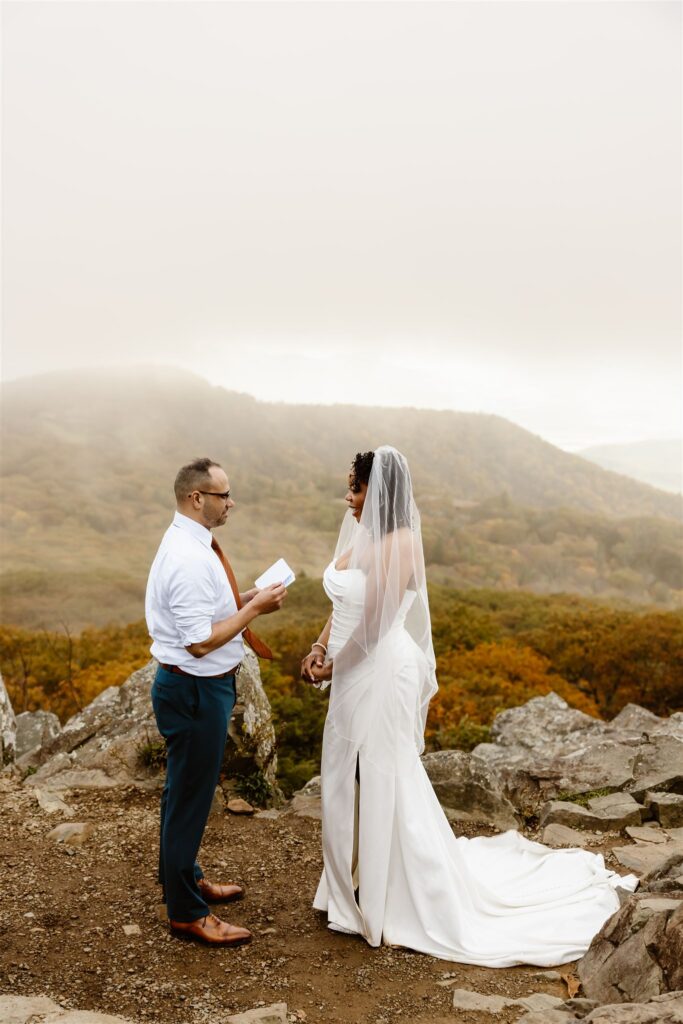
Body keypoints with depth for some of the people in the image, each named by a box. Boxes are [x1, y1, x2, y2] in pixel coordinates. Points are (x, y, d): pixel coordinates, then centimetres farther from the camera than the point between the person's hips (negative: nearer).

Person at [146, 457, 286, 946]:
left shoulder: (192, 544, 6)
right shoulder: (189, 559, -26)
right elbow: (200, 641, -27)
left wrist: (245, 599, 5)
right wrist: (254, 608, -21)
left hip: (196, 688, 10)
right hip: (195, 691, -10)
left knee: (185, 790, 24)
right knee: (190, 796, 4)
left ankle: (185, 878, 43)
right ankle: (187, 913, 20)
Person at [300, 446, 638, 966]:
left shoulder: (397, 544, -20)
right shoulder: (360, 535, 6)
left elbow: (374, 623, -21)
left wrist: (333, 666, -10)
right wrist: (319, 648, -2)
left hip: (381, 674, -9)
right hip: (353, 675, 9)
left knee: (384, 783, 4)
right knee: (349, 781, 19)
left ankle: (400, 900, 23)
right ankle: (358, 882, 38)